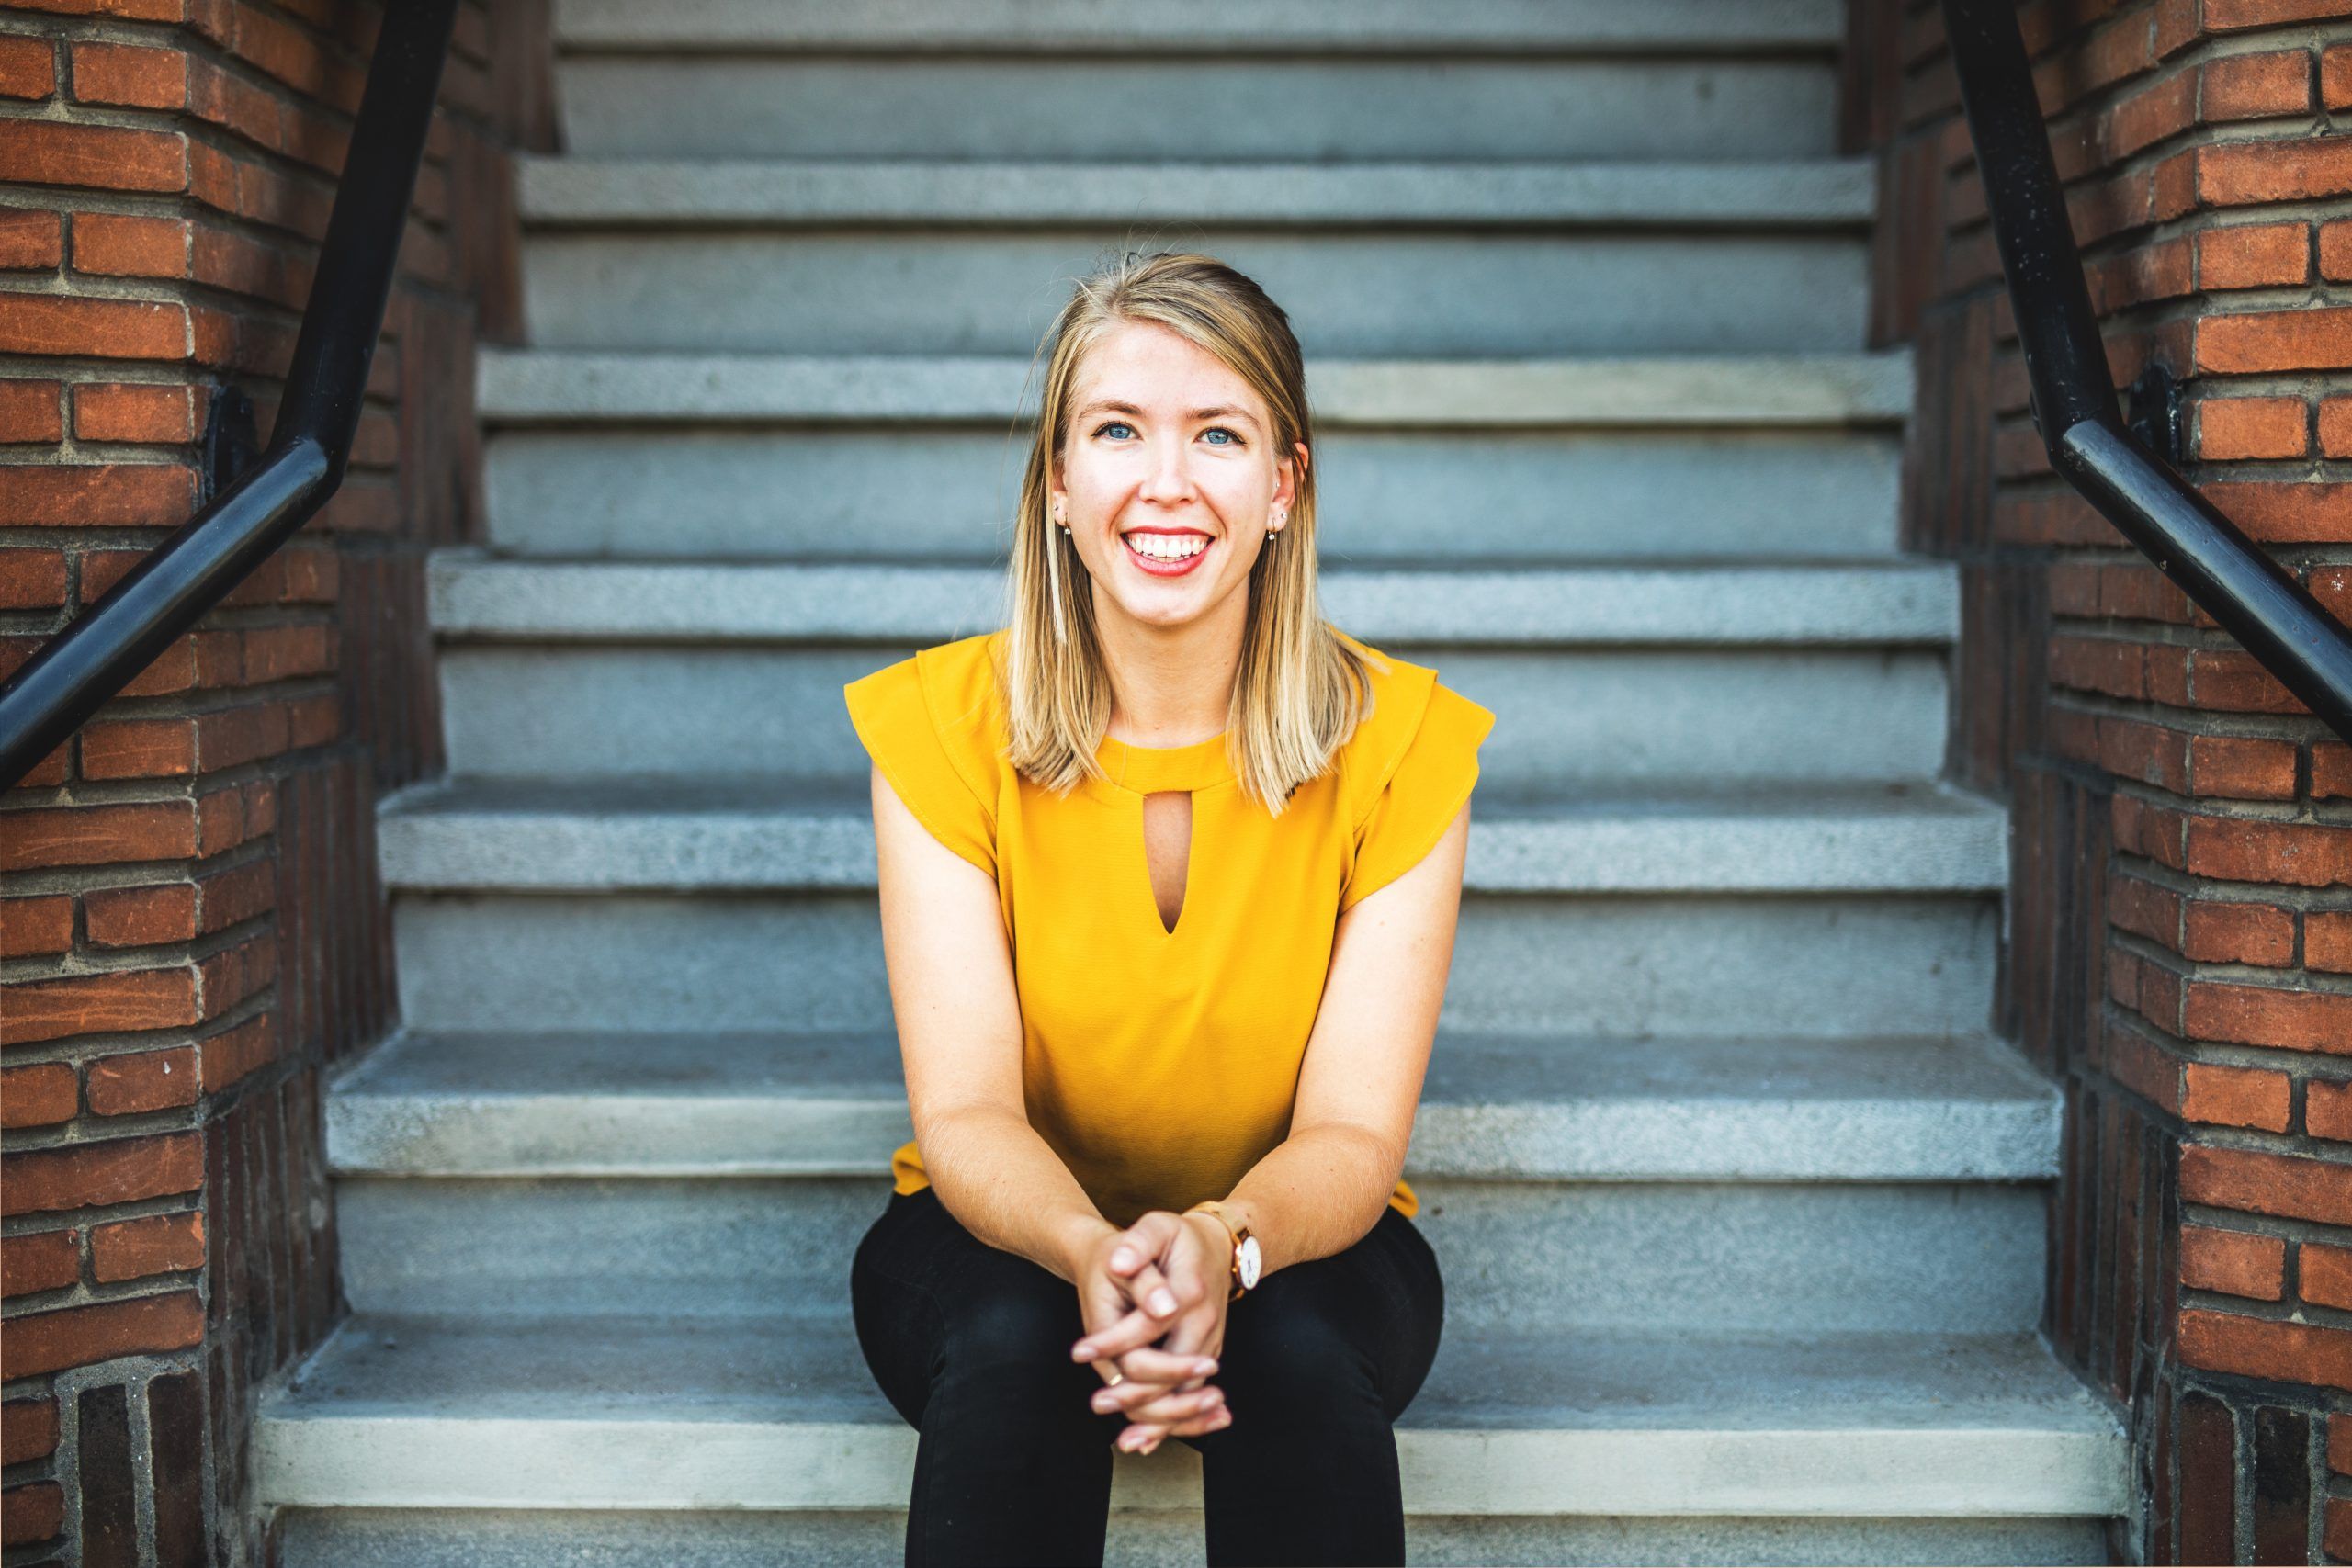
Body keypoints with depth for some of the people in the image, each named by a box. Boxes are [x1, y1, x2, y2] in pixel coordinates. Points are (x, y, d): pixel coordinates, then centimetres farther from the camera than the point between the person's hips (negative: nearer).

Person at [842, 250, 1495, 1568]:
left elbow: (1353, 1134, -16)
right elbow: (966, 1113, -17)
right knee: (1013, 1339, -33)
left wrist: (1223, 1243, -39)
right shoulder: (943, 724, -13)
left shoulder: (1397, 740, -13)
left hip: (1296, 1241, 0)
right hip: (1006, 1232, 0)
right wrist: (1092, 1252, -40)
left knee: (1298, 1349, -33)